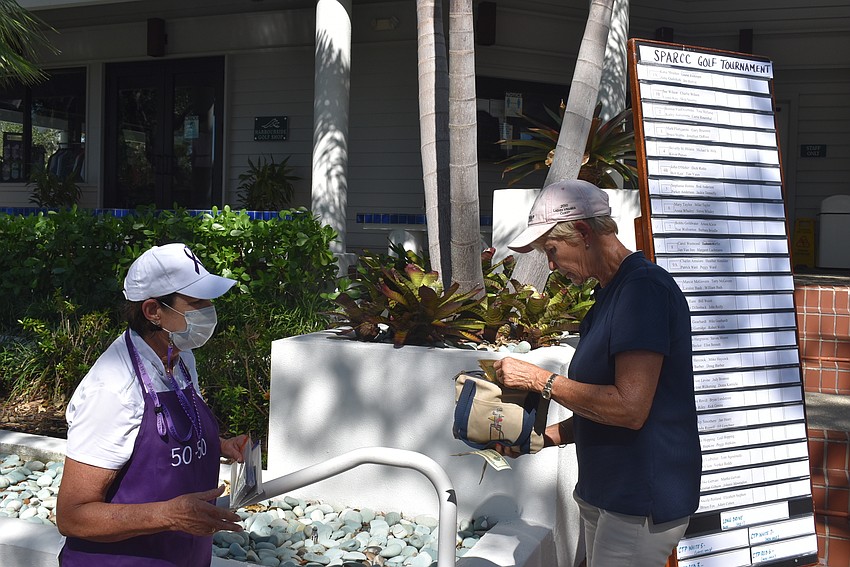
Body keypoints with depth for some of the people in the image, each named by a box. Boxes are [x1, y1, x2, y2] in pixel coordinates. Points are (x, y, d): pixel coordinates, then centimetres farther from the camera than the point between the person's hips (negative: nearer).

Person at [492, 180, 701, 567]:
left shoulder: (643, 288, -19)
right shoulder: (610, 292, 13)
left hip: (640, 503, -9)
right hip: (605, 492, 9)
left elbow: (629, 407, -25)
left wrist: (539, 380, -17)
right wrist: (545, 436, 7)